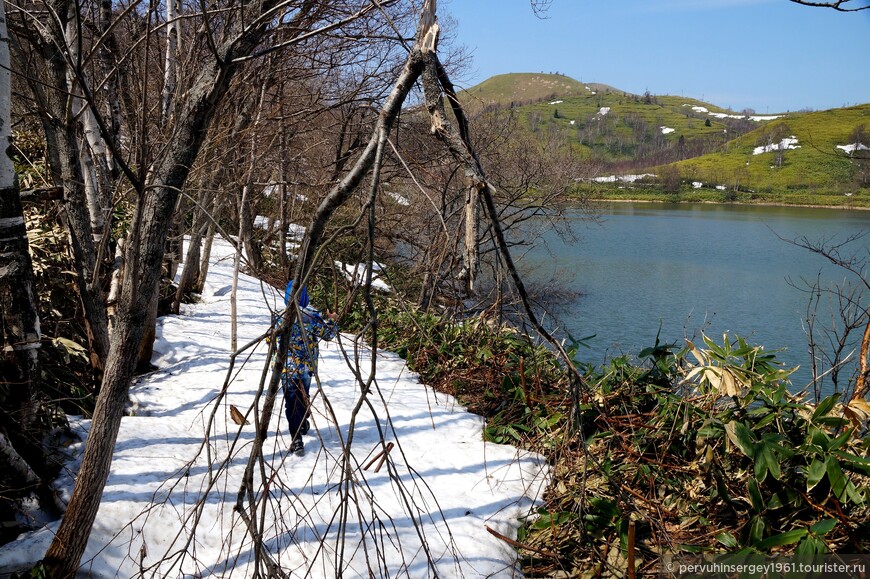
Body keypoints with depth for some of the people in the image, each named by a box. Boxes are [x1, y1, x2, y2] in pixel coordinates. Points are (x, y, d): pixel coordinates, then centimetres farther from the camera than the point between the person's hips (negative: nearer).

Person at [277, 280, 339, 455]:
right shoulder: (312, 317, -11)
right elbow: (328, 334, 4)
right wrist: (332, 320, 17)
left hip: (287, 367, -2)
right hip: (307, 367, 2)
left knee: (291, 402, 1)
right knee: (303, 397, 23)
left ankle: (297, 441, -7)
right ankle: (303, 425, 45)